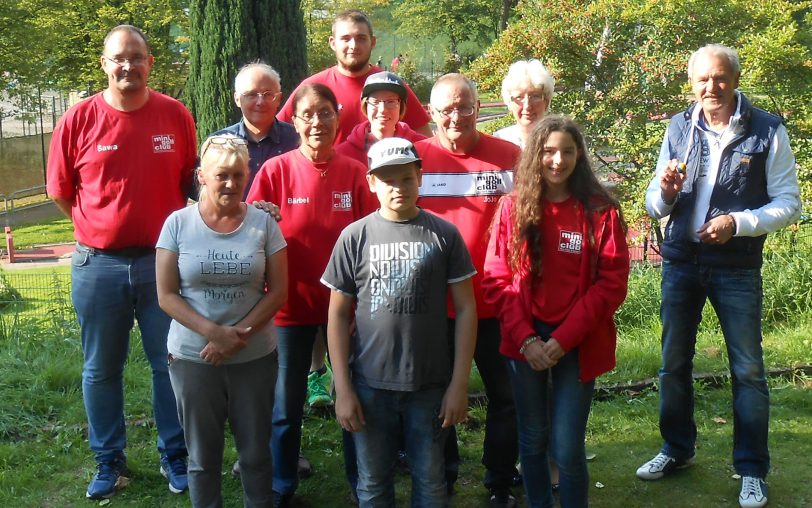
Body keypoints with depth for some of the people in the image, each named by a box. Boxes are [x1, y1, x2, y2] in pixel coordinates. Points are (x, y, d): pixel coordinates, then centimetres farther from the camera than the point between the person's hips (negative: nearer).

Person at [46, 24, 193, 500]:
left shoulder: (176, 115, -2)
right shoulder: (80, 119, -4)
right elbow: (60, 190, 5)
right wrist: (101, 227, 4)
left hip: (162, 260, 0)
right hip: (98, 265, 0)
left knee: (171, 363, 9)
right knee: (102, 369, 12)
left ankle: (176, 456, 26)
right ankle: (109, 460, 28)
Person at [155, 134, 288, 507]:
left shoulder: (263, 223, -2)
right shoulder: (178, 223, -4)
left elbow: (278, 290, -3)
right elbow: (167, 296, -6)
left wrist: (239, 335, -14)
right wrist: (214, 332, -18)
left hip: (255, 357, 1)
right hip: (192, 358, 0)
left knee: (256, 451, 11)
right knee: (202, 455, 12)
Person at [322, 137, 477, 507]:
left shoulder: (444, 235, -3)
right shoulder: (355, 237, -1)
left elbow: (465, 309, -1)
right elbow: (338, 315, 1)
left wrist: (459, 383, -5)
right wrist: (343, 389, -3)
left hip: (431, 383, 0)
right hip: (369, 384, 1)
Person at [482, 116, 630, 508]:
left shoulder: (601, 211, -4)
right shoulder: (512, 207, 0)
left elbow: (612, 284, -7)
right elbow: (496, 279, -1)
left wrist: (563, 339, -14)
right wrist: (525, 338, -11)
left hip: (578, 344, -2)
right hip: (525, 341, 2)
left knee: (566, 446, -4)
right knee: (533, 439, 12)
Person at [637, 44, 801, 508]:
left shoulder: (768, 130, -7)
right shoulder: (679, 129, 3)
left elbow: (789, 203, -7)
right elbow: (656, 209, 4)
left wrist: (738, 222, -22)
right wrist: (665, 193, -19)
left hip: (737, 267, -3)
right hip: (681, 261, 4)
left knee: (748, 370, 4)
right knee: (674, 361, 13)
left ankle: (753, 471, 17)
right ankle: (678, 450, 32)